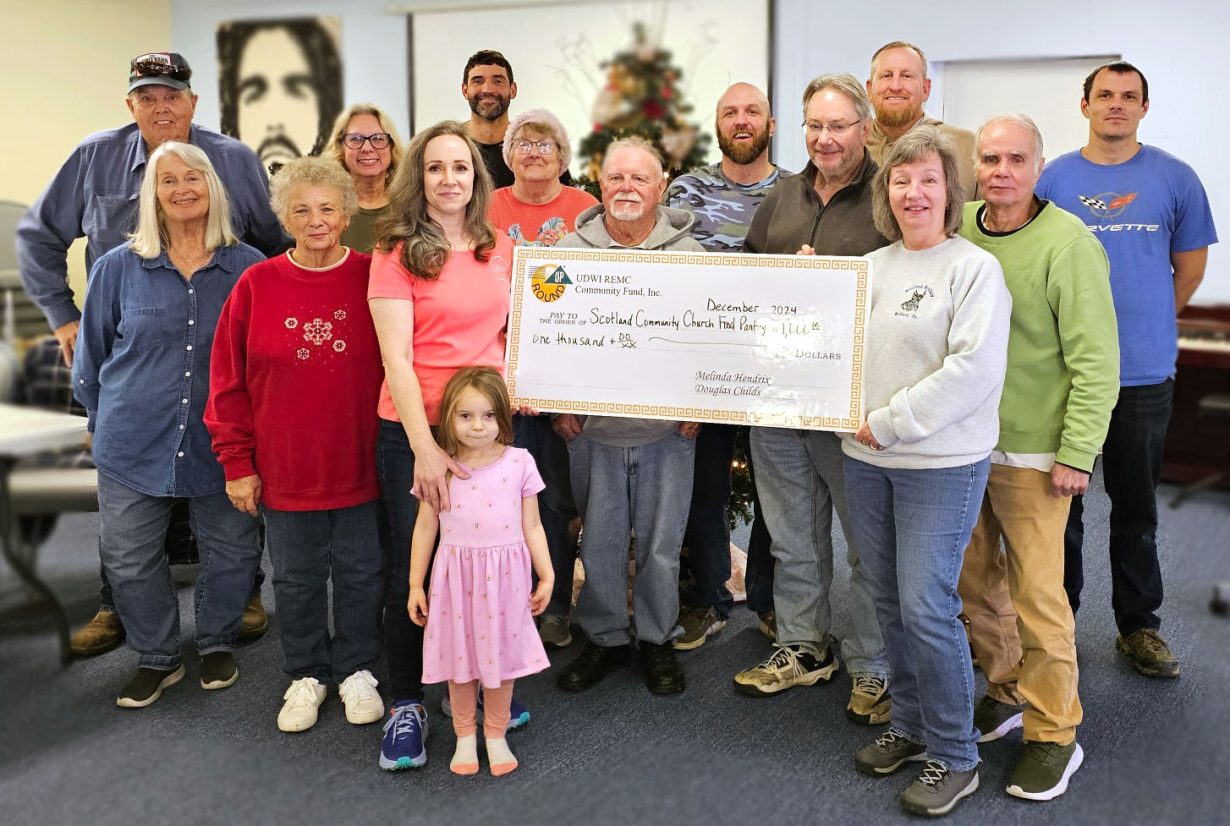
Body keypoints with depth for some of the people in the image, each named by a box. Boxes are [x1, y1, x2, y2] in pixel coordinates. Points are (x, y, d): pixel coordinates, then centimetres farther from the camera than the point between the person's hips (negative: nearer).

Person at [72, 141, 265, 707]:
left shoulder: (249, 268, -2)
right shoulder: (118, 268, 0)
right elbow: (92, 351, 10)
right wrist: (103, 420, 12)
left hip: (221, 443, -1)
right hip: (134, 444, 1)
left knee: (230, 550, 10)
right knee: (128, 557, 8)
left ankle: (218, 643, 34)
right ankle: (156, 658, 28)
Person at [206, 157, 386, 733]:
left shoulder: (372, 279, -6)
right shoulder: (256, 285, -4)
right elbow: (229, 384, -1)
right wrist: (237, 464, -1)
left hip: (360, 465, -1)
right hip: (284, 469, 1)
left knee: (360, 572, 14)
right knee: (296, 578, 15)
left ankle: (357, 671, 34)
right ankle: (307, 676, 35)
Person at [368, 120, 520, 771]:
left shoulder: (499, 248, 6)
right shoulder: (397, 253, -7)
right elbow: (396, 358, -13)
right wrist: (424, 448, -20)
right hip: (413, 431, -4)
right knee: (413, 568, 4)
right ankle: (406, 706, 20)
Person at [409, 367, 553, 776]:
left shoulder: (519, 463, -5)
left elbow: (531, 527, 3)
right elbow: (425, 528, 3)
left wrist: (546, 575, 3)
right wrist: (415, 585, 5)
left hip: (504, 578, 0)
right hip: (456, 577, 0)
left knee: (501, 656, 11)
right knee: (461, 658, 11)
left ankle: (496, 736, 30)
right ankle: (464, 737, 30)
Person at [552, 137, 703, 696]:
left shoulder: (687, 252, 1)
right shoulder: (570, 250, 2)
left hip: (668, 430, 0)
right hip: (592, 426, 1)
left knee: (661, 543, 8)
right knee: (599, 539, 10)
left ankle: (656, 639, 26)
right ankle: (604, 637, 27)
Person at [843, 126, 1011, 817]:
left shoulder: (975, 268, -9)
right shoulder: (871, 266, 11)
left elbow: (975, 369, -18)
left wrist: (890, 422, -17)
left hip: (942, 462, -6)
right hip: (866, 459, 6)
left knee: (926, 606, -6)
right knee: (890, 600, 14)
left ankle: (955, 755, 12)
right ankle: (910, 726, 31)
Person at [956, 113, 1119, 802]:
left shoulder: (1068, 245, -13)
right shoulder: (956, 229, 3)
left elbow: (1096, 362, -13)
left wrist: (1076, 455, -14)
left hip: (1031, 451, -5)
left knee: (1037, 592, 1)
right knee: (975, 577, 14)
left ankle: (1054, 735, 17)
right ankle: (1009, 693, 35)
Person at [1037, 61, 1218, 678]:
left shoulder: (1174, 179, 2)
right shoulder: (1053, 178, 2)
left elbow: (1189, 265, 11)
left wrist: (1150, 323, 13)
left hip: (1143, 372, 0)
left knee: (1136, 505, 11)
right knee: (1061, 499, 9)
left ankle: (1138, 625, 25)